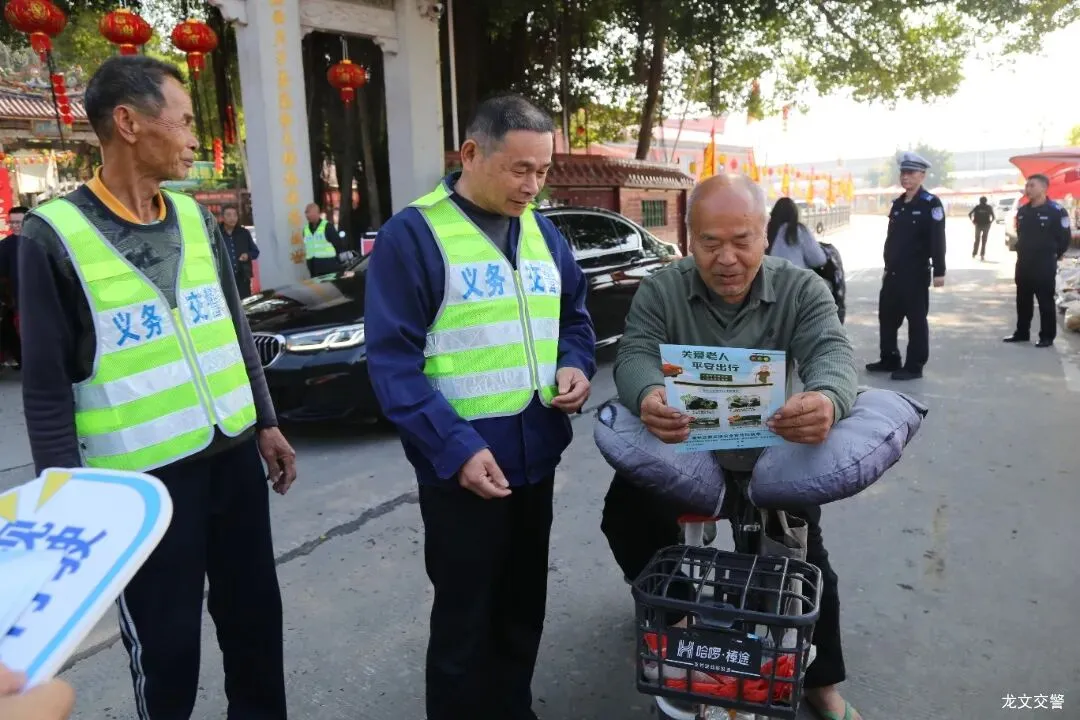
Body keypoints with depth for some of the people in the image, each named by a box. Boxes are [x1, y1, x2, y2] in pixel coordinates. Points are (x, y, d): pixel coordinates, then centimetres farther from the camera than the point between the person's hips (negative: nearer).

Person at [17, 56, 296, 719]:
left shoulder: (197, 217, 5)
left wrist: (266, 424, 12)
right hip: (144, 477, -5)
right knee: (166, 645, 10)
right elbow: (47, 387, -9)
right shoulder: (56, 234, -10)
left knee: (256, 617, 17)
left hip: (234, 453, 5)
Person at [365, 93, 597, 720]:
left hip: (536, 455, 7)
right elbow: (393, 360, -15)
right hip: (465, 464, -6)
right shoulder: (413, 234, -12)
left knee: (524, 606, 22)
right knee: (465, 618, 10)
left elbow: (575, 316, 19)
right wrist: (454, 448, -22)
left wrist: (577, 366, -3)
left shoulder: (544, 233, 8)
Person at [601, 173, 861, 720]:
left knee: (805, 559, 1)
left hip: (774, 458, 0)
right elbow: (634, 355, -23)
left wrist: (827, 398, -51)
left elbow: (833, 352, -25)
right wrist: (648, 396, -49)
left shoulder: (801, 290, -11)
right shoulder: (660, 291, -11)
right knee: (625, 515, -11)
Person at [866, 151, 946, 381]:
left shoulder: (931, 203, -7)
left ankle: (914, 366, 8)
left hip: (916, 273, -7)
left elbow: (937, 240, -13)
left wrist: (939, 271, -17)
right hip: (894, 272, 7)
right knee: (887, 315, 12)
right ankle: (889, 359, 24)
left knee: (916, 319, 1)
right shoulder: (897, 204, 14)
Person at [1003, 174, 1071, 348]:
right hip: (1023, 263, 6)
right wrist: (1022, 252, 17)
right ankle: (1022, 333, 22)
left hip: (1044, 265, -6)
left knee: (1046, 301, -1)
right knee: (1023, 300, 12)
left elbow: (1065, 237, -6)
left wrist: (1054, 255, 1)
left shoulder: (1056, 211, -11)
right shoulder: (1022, 211, 9)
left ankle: (1047, 336, 6)